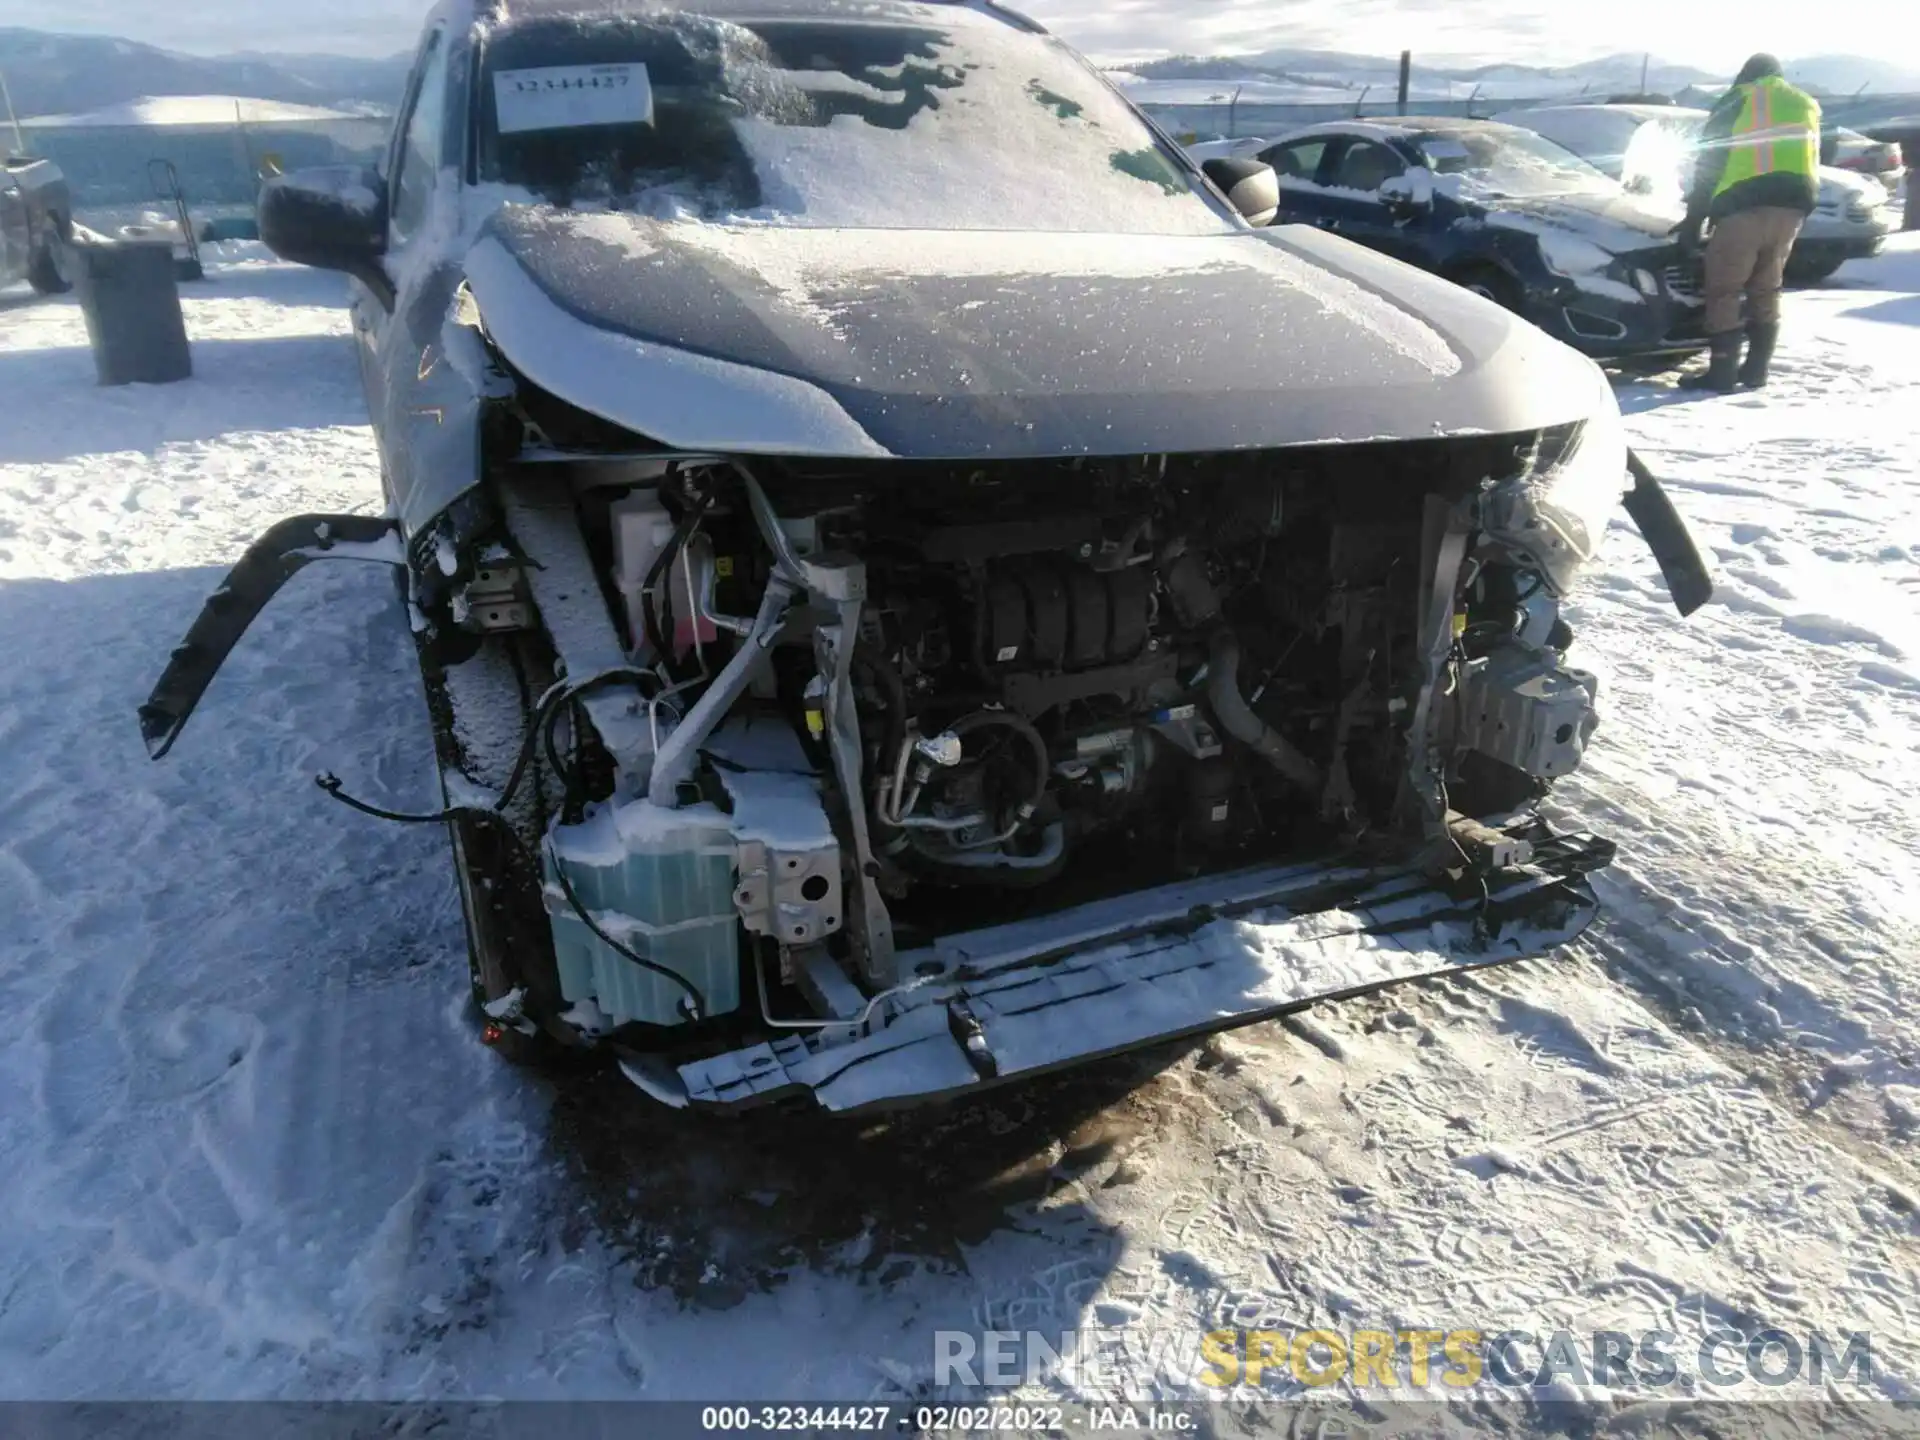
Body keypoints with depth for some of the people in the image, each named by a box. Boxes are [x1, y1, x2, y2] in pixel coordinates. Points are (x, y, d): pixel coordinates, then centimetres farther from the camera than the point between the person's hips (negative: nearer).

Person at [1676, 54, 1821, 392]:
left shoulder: (1735, 103, 11)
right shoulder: (1806, 105, 26)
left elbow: (1707, 163, 5)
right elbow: (1812, 163, 27)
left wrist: (1694, 218, 8)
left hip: (1743, 203, -5)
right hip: (1792, 203, 5)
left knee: (1724, 290, -2)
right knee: (1766, 290, 15)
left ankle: (1721, 372, -8)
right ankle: (1756, 369, 14)